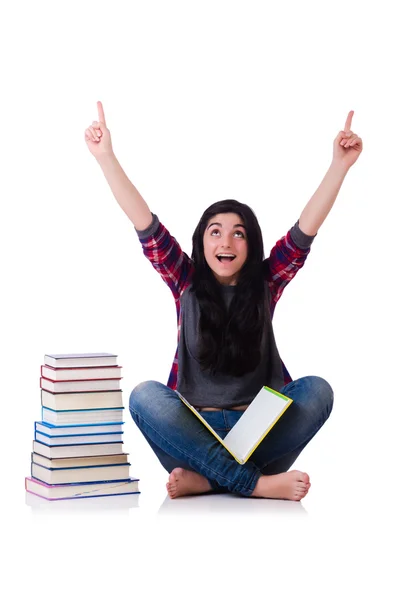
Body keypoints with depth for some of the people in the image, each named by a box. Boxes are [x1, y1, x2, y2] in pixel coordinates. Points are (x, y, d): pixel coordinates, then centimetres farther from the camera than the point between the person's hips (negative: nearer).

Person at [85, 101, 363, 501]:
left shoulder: (266, 283, 7)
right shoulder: (186, 282, 7)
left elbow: (306, 229, -2)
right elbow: (146, 226, -2)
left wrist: (340, 163, -11)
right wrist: (105, 155, -9)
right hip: (194, 428, 0)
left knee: (317, 390, -26)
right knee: (145, 396, -30)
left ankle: (207, 479, -34)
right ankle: (258, 483, -36)